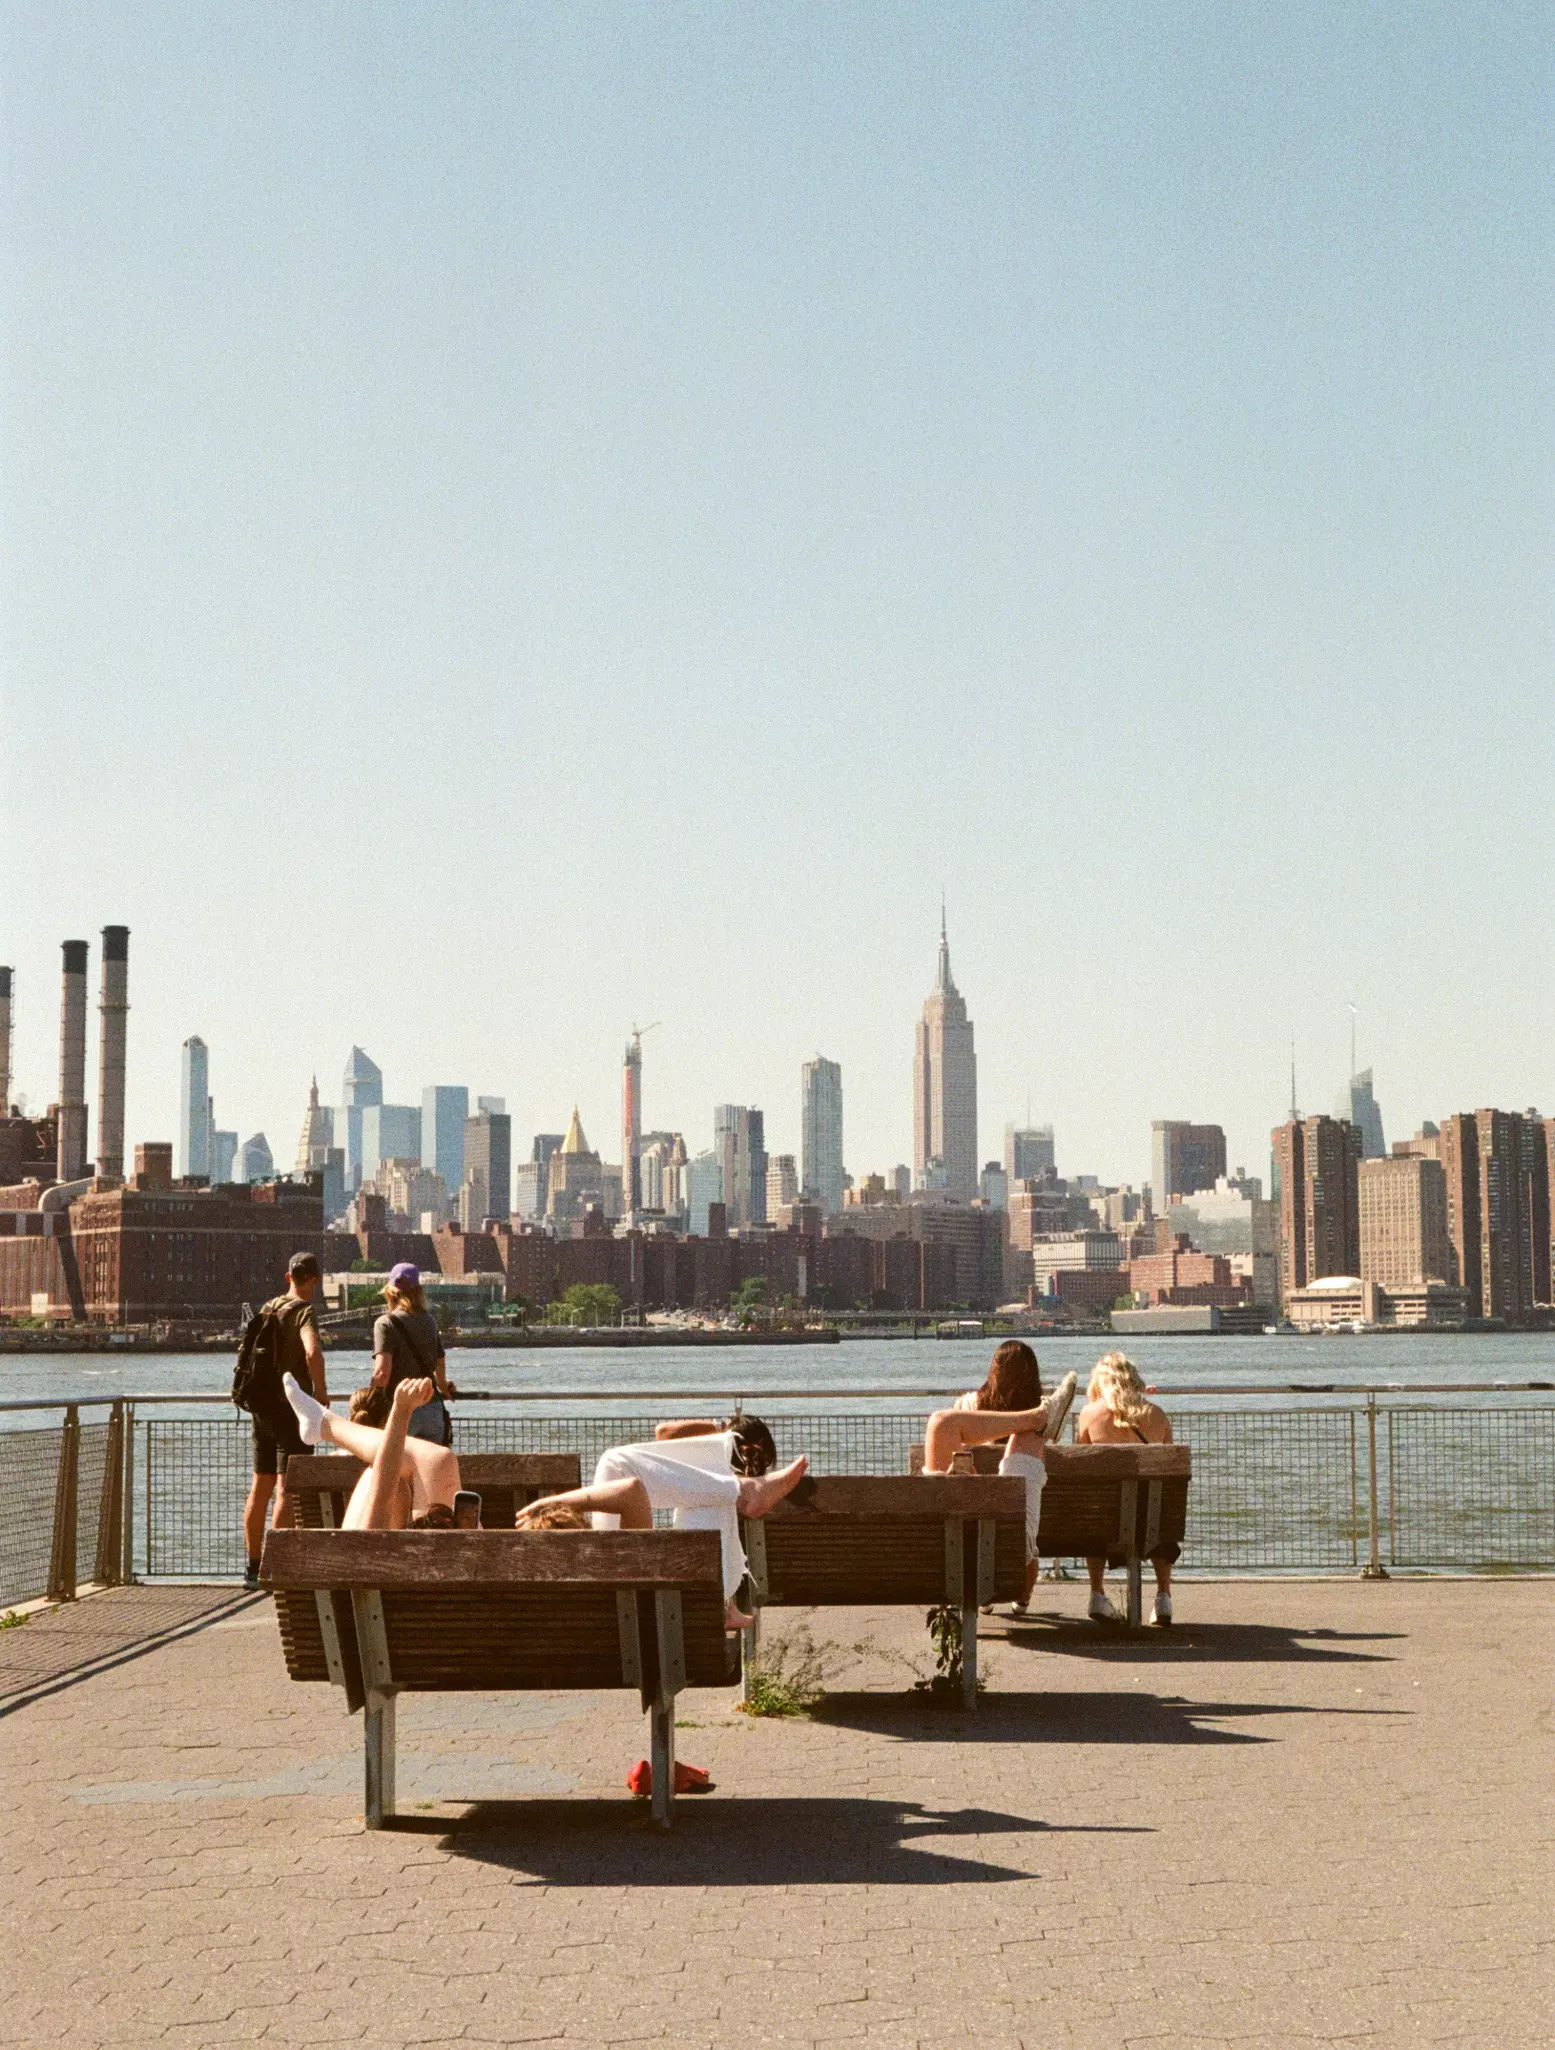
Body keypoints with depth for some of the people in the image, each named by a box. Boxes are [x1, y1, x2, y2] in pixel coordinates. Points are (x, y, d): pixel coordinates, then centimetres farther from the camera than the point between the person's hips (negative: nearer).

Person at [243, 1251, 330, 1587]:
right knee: (287, 1488, -6)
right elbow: (312, 1352, -29)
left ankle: (252, 1567, 18)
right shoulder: (303, 1311, -11)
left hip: (263, 1407, 7)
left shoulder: (267, 1309, 12)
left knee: (260, 1487, 12)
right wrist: (322, 1394, -17)